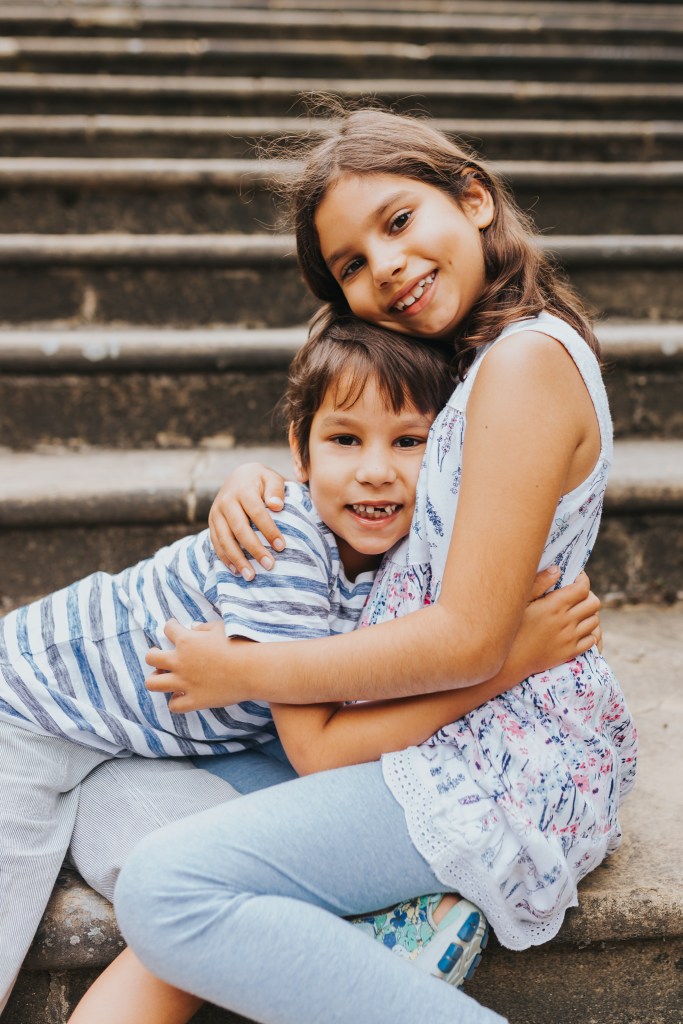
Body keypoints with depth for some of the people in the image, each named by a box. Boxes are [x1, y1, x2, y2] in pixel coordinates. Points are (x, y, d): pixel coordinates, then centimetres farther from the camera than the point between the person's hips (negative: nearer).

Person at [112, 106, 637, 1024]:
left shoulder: (526, 360, -20)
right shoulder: (492, 355, 12)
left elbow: (470, 639, -23)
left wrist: (242, 672, -15)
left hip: (505, 766, -11)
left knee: (164, 891, -23)